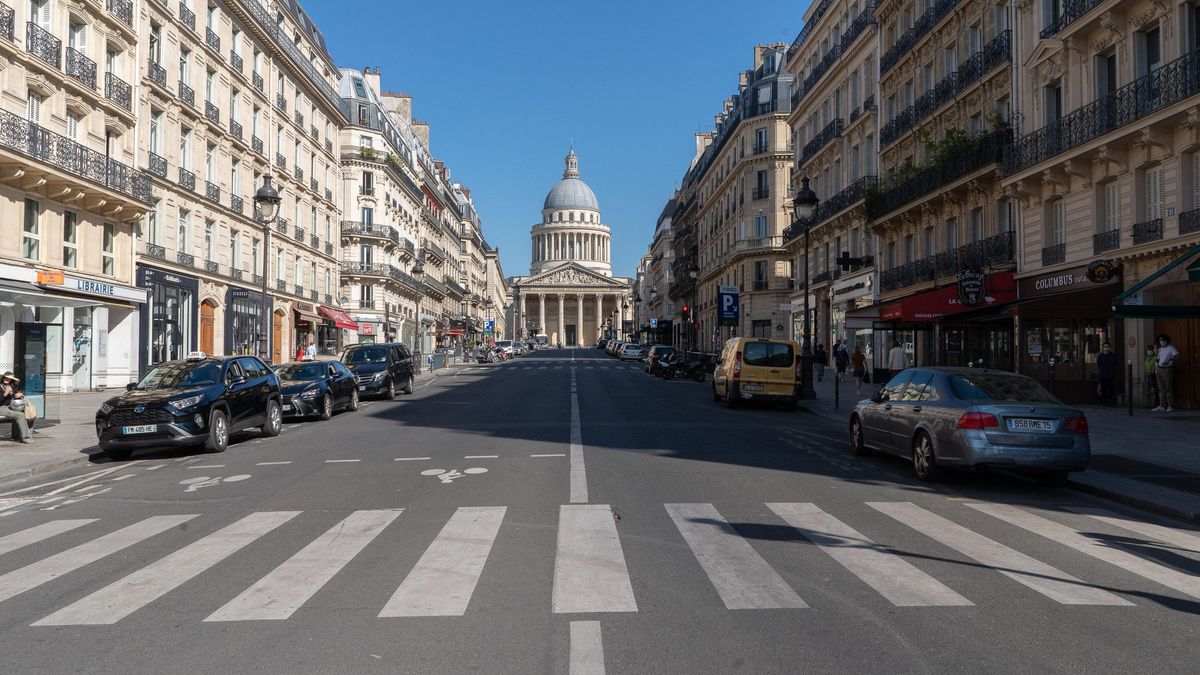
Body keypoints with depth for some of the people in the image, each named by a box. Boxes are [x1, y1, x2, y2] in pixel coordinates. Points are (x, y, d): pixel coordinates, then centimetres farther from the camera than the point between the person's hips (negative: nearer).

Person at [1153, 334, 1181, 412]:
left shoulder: (1171, 348, -4)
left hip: (1167, 369, -7)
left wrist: (1170, 359, -32)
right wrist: (1156, 368, 13)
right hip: (1159, 369, 7)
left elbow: (1177, 356, -18)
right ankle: (1161, 406, 10)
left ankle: (1170, 406, 0)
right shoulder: (1160, 349, 17)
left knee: (1168, 388, -4)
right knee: (1161, 389, 8)